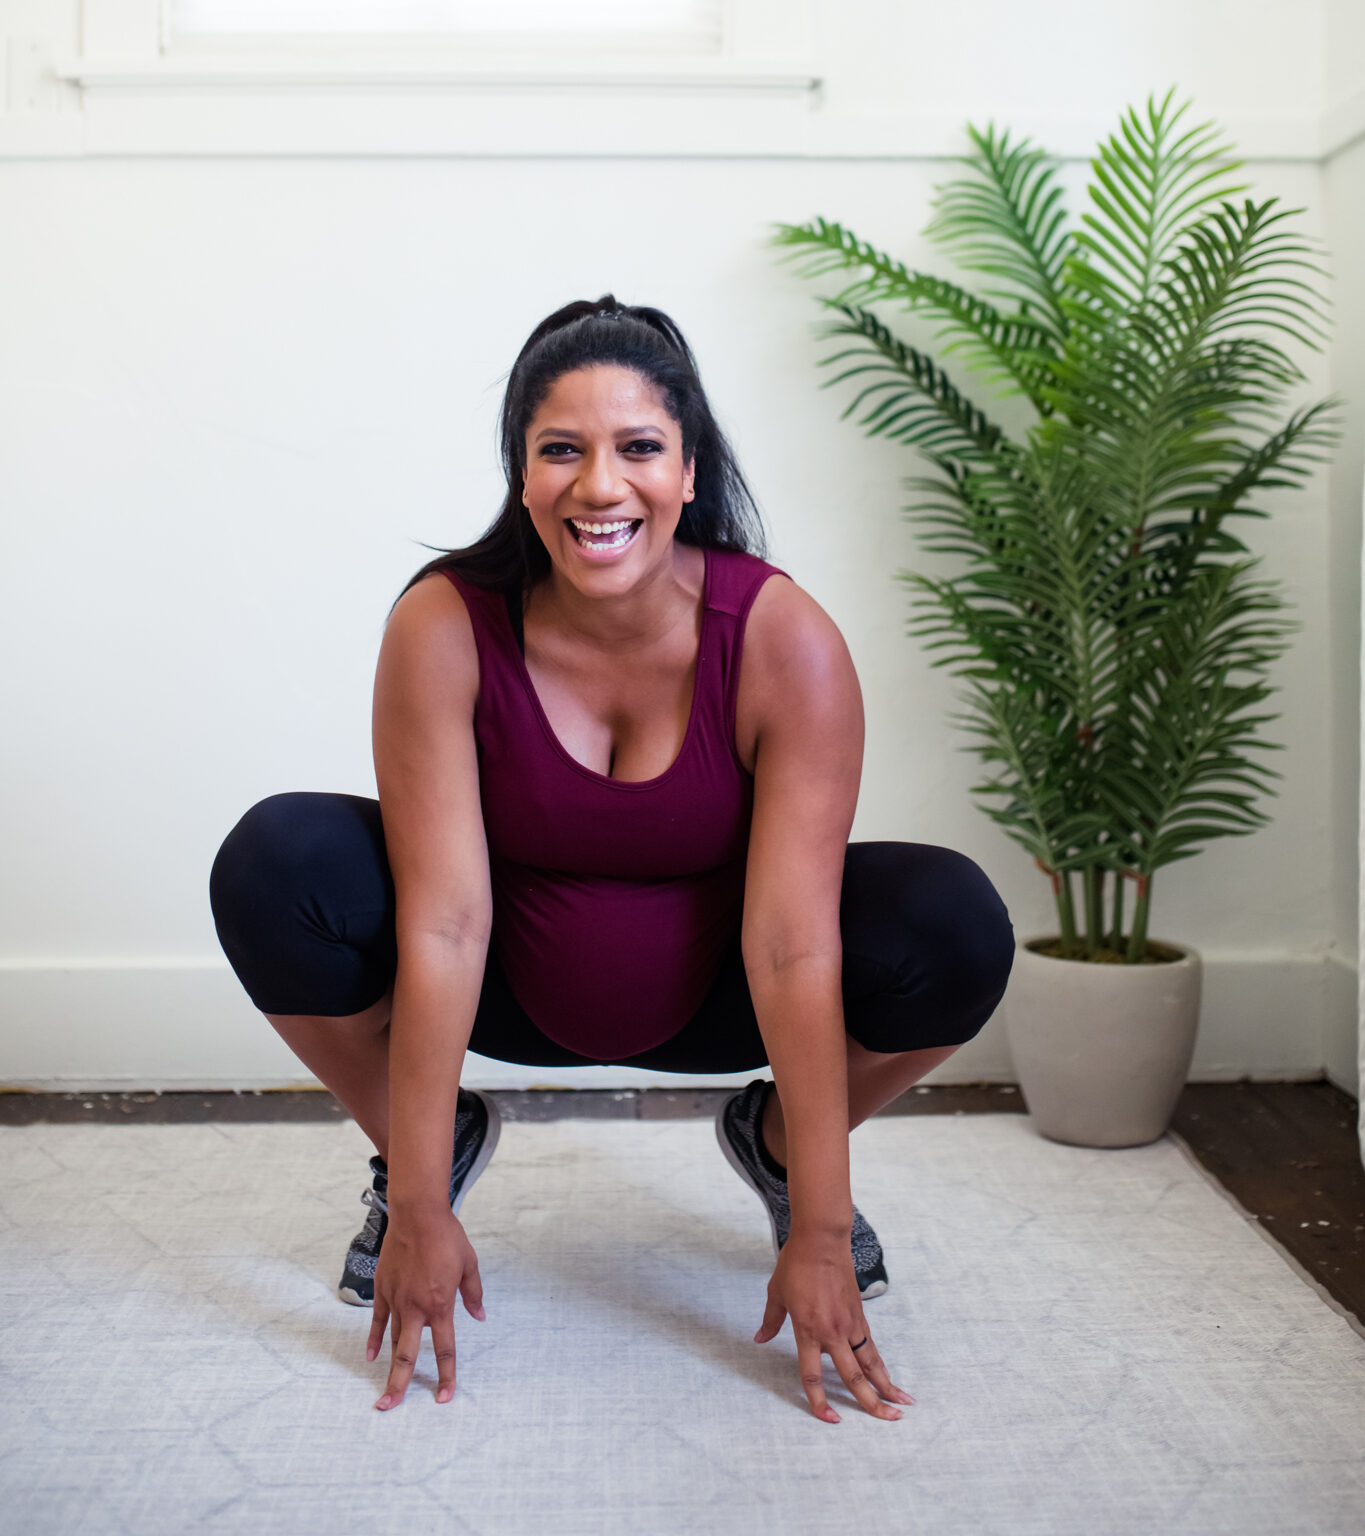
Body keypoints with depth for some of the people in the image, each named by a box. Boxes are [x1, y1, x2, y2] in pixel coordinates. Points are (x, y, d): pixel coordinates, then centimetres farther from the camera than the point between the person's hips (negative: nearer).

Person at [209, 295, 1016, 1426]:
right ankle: (433, 1147, 3)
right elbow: (442, 924, -25)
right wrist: (419, 1213, -25)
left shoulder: (784, 640, -24)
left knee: (957, 928, -26)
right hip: (512, 992, 0)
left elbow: (794, 945, -27)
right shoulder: (445, 625, -22)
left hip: (710, 997, 0)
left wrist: (820, 1233, -27)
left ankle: (776, 1143, 7)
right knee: (275, 866, -25)